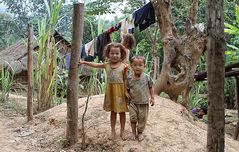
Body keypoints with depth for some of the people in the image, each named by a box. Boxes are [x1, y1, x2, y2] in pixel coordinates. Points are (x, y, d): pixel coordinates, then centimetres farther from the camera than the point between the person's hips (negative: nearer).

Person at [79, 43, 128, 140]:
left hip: (120, 92, -3)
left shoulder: (123, 66, -7)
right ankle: (113, 131, 24)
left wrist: (126, 92, -9)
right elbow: (95, 65, 5)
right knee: (113, 112, 13)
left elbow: (125, 80, -5)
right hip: (110, 91, 3)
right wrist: (84, 62, -4)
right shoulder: (106, 65, 2)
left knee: (122, 112, 8)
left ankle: (122, 131, 21)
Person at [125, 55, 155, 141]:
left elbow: (151, 88, 4)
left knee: (142, 118, 8)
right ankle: (133, 132, 23)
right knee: (133, 118, 4)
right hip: (133, 102, 0)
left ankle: (140, 132, 27)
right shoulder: (129, 78, -7)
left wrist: (152, 98, 2)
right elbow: (127, 88, 5)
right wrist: (127, 93, -14)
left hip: (144, 102, 0)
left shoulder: (147, 78, -8)